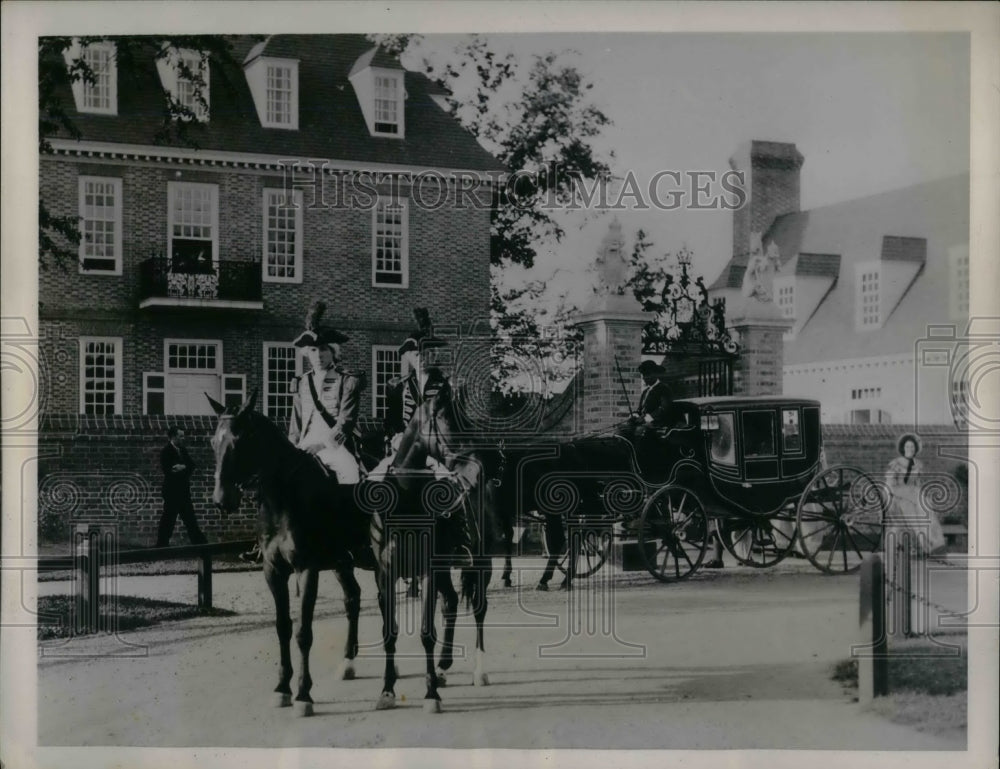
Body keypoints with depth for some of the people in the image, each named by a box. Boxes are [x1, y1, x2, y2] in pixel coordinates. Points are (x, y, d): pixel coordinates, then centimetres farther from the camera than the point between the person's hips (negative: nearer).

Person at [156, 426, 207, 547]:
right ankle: (162, 544, 4)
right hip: (172, 491, -8)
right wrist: (186, 469, -16)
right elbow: (167, 470, -20)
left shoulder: (182, 450, 12)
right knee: (168, 519, -3)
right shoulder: (165, 451, -10)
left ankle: (198, 541, 17)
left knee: (190, 519, 12)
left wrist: (184, 467, -15)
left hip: (183, 491, 8)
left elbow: (193, 465, 6)